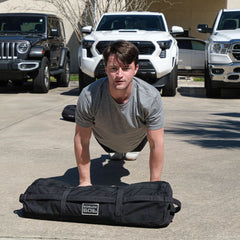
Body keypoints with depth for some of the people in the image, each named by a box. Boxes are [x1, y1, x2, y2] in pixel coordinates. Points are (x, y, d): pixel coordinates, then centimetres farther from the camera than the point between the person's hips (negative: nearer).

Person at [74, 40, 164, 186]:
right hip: (106, 140, 1)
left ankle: (132, 151, 54)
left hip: (137, 140, 0)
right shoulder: (88, 96, -40)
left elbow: (156, 144, -30)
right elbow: (82, 140, -27)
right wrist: (85, 181, -22)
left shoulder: (151, 97, -40)